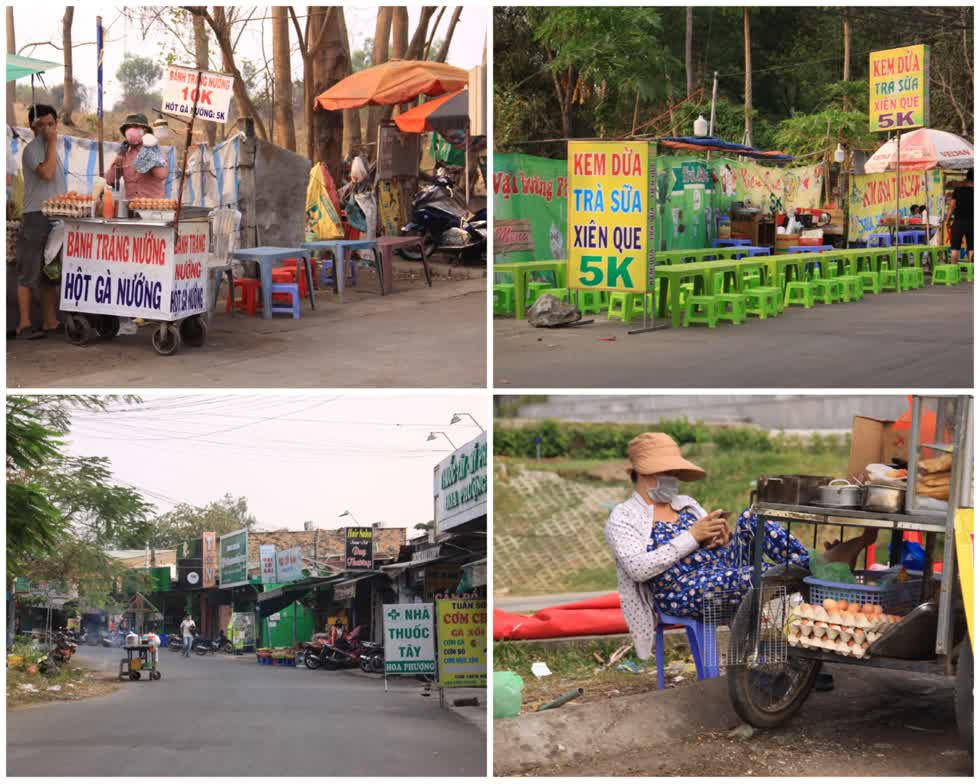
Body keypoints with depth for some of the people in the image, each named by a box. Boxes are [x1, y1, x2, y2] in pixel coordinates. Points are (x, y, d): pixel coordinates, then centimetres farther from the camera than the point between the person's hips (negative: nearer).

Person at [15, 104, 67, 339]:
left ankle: (50, 321, 16)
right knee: (29, 273, -6)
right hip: (36, 217, -8)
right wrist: (52, 142, -16)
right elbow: (46, 173, -23)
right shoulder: (32, 149, -8)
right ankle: (24, 324, -6)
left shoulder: (51, 149, 18)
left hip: (55, 218, 8)